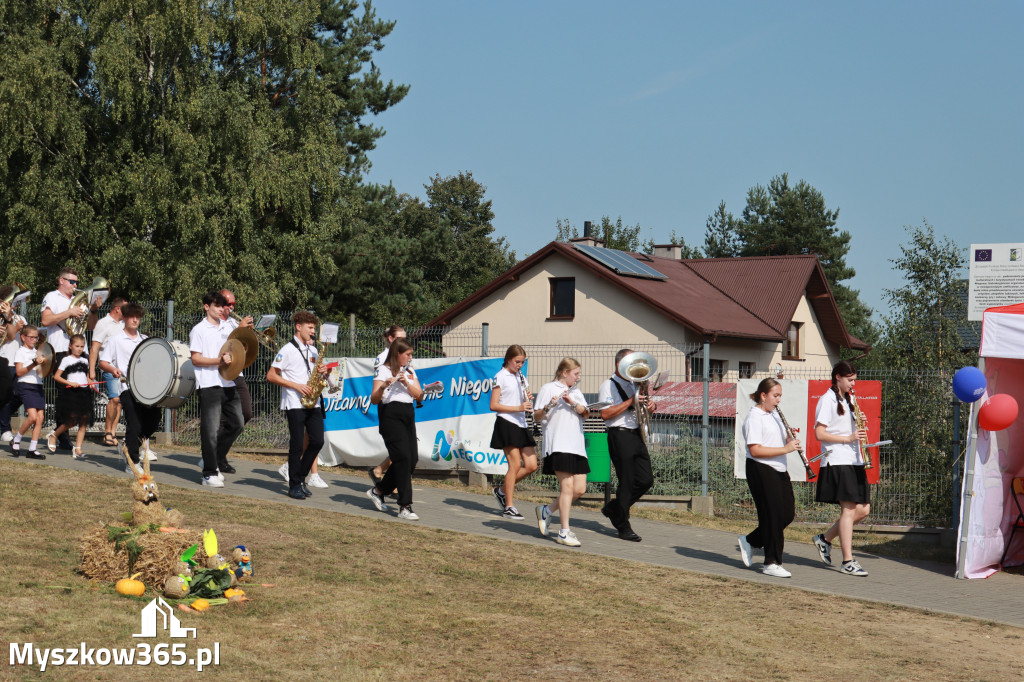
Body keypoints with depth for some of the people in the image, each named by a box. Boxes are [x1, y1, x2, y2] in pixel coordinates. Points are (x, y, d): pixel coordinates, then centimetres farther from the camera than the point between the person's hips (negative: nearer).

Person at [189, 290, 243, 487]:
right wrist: (219, 361, -21)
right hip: (209, 385, -6)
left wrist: (233, 358, 1)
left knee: (236, 424, 9)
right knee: (211, 430, -5)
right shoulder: (199, 330, -3)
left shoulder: (227, 328, 16)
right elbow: (195, 359, -9)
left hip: (228, 383, 6)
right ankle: (210, 473, 1)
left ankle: (219, 459, 28)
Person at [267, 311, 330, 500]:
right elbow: (271, 375, -8)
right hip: (294, 404, -6)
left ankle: (301, 477, 16)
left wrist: (321, 372, 1)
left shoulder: (313, 349, 15)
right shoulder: (287, 350, -5)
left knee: (317, 441, 0)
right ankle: (294, 486, 6)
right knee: (297, 445, -4)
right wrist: (296, 386, -15)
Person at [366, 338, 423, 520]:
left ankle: (378, 491, 21)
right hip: (391, 415, -7)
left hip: (408, 414, 7)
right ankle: (405, 507, -13)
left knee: (412, 459, 2)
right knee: (403, 458, -15)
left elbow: (419, 395, 7)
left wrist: (407, 383, -9)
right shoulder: (384, 370, -3)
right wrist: (383, 386, -28)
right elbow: (374, 400, -10)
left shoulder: (410, 371, 17)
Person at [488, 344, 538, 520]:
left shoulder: (521, 378, 17)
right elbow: (493, 405, -11)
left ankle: (502, 490, 19)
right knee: (515, 464, -10)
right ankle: (508, 507, -2)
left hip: (521, 425, 7)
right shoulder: (500, 377, -4)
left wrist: (528, 399, -5)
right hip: (506, 424, -7)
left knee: (531, 465, 1)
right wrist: (518, 408, -19)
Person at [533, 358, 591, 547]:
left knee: (580, 489, 3)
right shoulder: (548, 388, 2)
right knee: (567, 486, -12)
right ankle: (564, 533, -7)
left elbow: (585, 413, 7)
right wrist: (548, 407, -24)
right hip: (558, 445, -7)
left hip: (577, 446, 7)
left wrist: (572, 402, -10)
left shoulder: (576, 392, 22)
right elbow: (537, 417, -4)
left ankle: (546, 511, 22)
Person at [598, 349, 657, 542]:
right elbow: (605, 414, -15)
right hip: (619, 435, -7)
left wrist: (651, 405, 6)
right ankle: (623, 527, 5)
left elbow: (642, 404, 30)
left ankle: (613, 509, 21)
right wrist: (630, 402, -18)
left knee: (646, 480, 3)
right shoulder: (608, 385, -3)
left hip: (637, 435, 8)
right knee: (626, 482, -5)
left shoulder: (634, 384, 20)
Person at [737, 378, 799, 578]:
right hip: (761, 471, -9)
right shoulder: (754, 418, -12)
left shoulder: (775, 415, 17)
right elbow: (755, 450, -20)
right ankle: (772, 563, 4)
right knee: (772, 516, -5)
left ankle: (750, 541, 23)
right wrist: (785, 449, -22)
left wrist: (790, 439, 1)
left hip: (779, 470, 9)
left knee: (788, 514, 6)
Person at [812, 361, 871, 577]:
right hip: (837, 462, -8)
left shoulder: (848, 400, 19)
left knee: (863, 509, 4)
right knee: (849, 509, -11)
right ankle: (848, 562, -7)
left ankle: (825, 539, 18)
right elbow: (820, 434, -12)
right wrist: (848, 438, -19)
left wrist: (859, 426, 3)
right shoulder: (827, 400, -6)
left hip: (853, 461, 8)